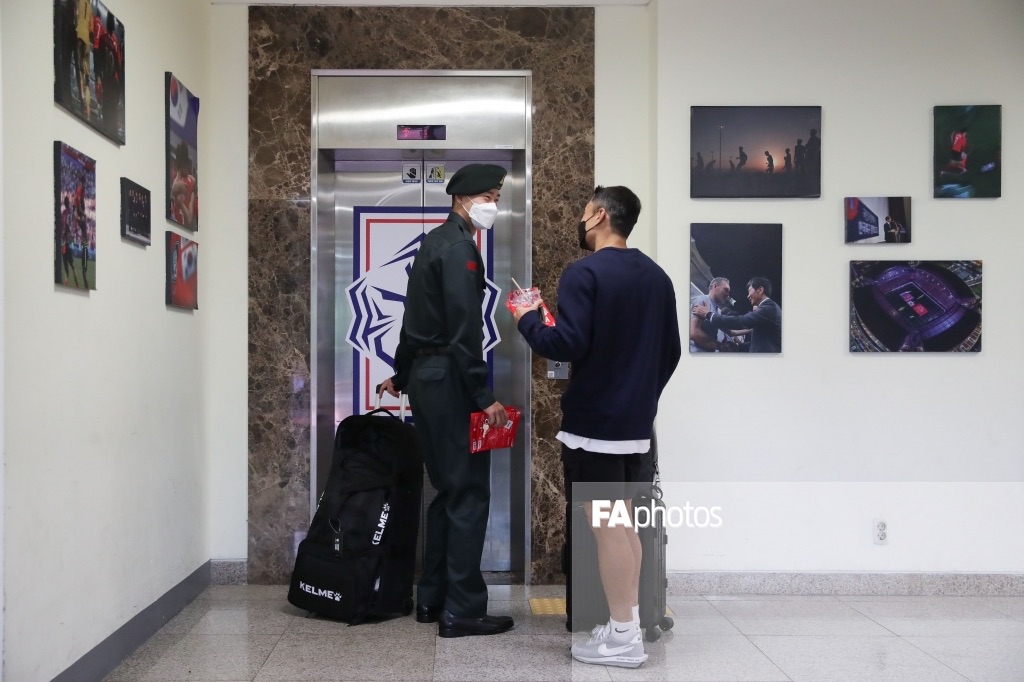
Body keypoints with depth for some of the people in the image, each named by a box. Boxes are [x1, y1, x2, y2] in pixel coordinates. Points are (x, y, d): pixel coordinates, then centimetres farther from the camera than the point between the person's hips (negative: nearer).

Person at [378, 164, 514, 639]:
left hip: (426, 377, 10)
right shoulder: (459, 248, -13)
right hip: (448, 381, -10)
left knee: (448, 489, 15)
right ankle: (462, 611, 2)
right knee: (470, 493, -4)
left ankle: (431, 599, 22)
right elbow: (464, 330, -21)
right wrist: (483, 397, -21)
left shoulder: (434, 242, 17)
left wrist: (401, 375, 29)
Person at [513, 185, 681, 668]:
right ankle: (630, 623, 25)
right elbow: (671, 352, 13)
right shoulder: (657, 276, 10)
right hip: (637, 422, 8)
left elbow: (568, 344, -22)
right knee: (623, 524, 17)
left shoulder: (583, 274, -14)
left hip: (594, 422, -8)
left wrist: (527, 319, -5)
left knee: (606, 528, 0)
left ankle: (622, 638, 8)